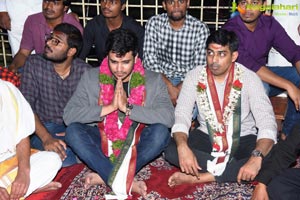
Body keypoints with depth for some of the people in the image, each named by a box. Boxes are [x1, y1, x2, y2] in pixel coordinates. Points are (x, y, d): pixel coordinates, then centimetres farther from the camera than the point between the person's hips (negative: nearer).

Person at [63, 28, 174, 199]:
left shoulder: (153, 81, -7)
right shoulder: (91, 78, -4)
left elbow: (168, 118, -22)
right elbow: (69, 115, -14)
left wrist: (127, 107, -28)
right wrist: (109, 107, -24)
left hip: (136, 145, -1)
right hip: (102, 143, 1)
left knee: (161, 132, -29)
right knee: (73, 131, -26)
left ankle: (105, 176, -23)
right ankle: (128, 182, -27)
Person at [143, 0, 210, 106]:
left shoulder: (200, 29, -8)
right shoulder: (154, 23, -4)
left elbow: (200, 67, -8)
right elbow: (149, 58, -9)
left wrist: (180, 88, -22)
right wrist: (169, 87, -21)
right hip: (161, 77, 2)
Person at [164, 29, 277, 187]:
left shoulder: (248, 78, -16)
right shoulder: (194, 77, -10)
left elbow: (267, 123, -23)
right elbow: (181, 116, -16)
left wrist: (256, 157, -40)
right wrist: (183, 147, -36)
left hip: (243, 139, -1)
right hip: (206, 136, 1)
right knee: (171, 151, -25)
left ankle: (202, 177, -25)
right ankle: (232, 170, -17)